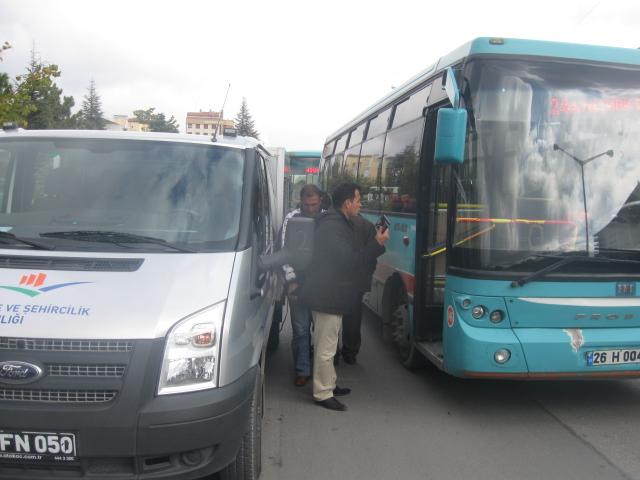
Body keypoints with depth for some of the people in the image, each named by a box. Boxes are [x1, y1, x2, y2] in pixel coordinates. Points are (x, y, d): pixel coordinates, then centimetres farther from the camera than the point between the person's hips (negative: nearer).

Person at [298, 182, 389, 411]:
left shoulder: (336, 223, 14)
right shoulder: (333, 226, -20)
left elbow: (348, 257, 16)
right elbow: (350, 260, -23)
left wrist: (375, 244, 11)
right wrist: (377, 244, -18)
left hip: (327, 295, 12)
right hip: (327, 296, -12)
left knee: (326, 345, 21)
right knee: (326, 348, -2)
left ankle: (329, 385, 35)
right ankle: (323, 394, 7)